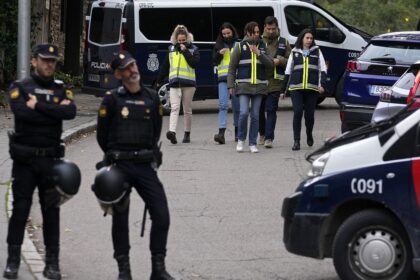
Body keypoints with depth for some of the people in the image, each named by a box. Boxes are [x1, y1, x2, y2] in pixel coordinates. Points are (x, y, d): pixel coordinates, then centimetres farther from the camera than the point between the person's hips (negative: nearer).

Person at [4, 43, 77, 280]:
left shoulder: (61, 89, 9)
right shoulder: (20, 88, 2)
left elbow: (71, 112, -11)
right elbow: (22, 112, -18)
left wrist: (38, 105, -13)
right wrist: (54, 110, -13)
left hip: (51, 159, 2)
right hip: (24, 160, -2)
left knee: (52, 211, 4)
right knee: (20, 209, 0)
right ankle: (13, 261, 7)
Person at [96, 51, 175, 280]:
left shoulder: (152, 98, 8)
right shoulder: (112, 99, -3)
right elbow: (102, 135, 4)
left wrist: (149, 155, 12)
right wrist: (117, 157, 9)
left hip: (146, 166, 3)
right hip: (120, 166, -3)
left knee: (161, 216, -6)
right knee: (120, 219, 4)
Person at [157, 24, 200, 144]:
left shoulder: (193, 49, 3)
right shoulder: (171, 49, 12)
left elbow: (195, 63, -12)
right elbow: (165, 66, 17)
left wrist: (185, 51, -13)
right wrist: (159, 81, 19)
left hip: (188, 83, -1)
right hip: (174, 83, 1)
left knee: (187, 110, 7)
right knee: (174, 108, -13)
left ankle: (187, 133, 18)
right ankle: (172, 132, -27)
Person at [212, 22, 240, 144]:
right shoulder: (219, 45, 12)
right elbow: (214, 61, 9)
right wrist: (219, 53, -8)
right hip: (223, 78, 1)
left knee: (237, 106, 7)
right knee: (223, 104, -12)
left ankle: (237, 132, 20)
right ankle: (221, 132, -20)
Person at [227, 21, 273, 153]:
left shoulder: (262, 46, 11)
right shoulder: (240, 46, 3)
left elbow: (270, 64, 2)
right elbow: (232, 67, 4)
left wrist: (258, 53, -10)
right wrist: (231, 85, -2)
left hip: (259, 85, 3)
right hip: (244, 85, -3)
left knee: (255, 115, 2)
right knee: (244, 112, -15)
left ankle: (253, 143, 9)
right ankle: (241, 139, 4)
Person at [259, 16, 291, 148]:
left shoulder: (283, 43, 9)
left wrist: (280, 61, -10)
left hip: (274, 82, -2)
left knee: (271, 110, -8)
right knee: (259, 109, 8)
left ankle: (269, 137, -10)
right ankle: (262, 134, 27)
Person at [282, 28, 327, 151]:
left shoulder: (316, 51, 12)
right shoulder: (295, 52, 12)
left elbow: (323, 69, 9)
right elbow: (288, 71, 15)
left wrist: (322, 84, -6)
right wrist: (283, 89, 11)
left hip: (312, 88, 0)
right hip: (296, 88, 0)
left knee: (310, 114, 3)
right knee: (297, 112, -13)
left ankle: (309, 135, 31)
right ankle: (296, 141, -11)